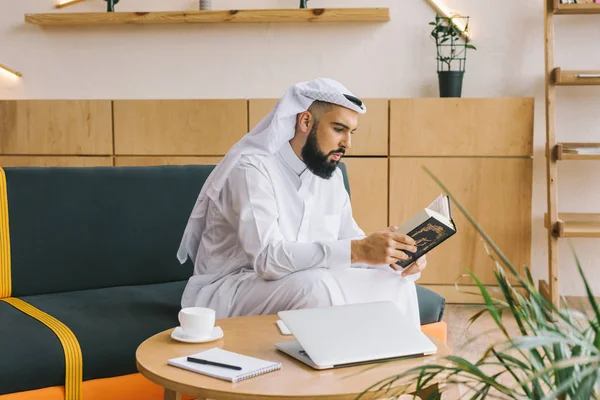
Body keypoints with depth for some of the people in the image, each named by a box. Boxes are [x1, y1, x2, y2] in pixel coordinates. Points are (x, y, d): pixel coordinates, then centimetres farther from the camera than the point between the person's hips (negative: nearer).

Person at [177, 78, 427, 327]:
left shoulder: (331, 175, 5)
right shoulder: (251, 168, -20)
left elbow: (349, 238, 8)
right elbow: (268, 258, -31)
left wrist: (394, 255, -14)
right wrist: (358, 251, -37)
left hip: (305, 285, 8)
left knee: (396, 284, -9)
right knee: (319, 287, -34)